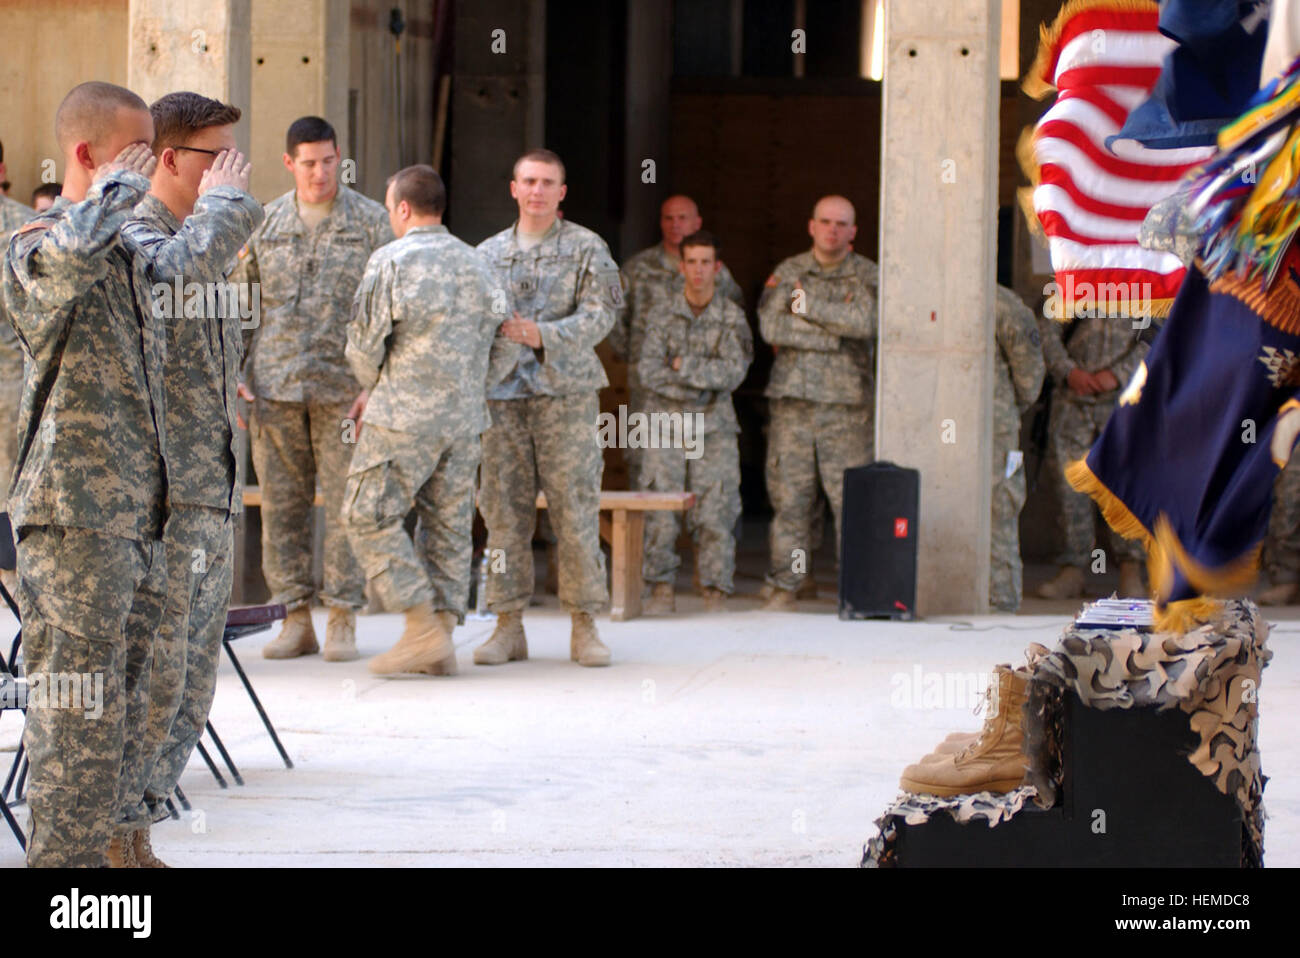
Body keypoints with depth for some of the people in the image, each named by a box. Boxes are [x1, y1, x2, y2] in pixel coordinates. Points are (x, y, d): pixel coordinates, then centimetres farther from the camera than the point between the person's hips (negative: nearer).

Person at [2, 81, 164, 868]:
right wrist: (117, 189, -20)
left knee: (123, 717, 13)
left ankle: (102, 847, 20)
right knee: (80, 722, -8)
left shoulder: (126, 255, 19)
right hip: (74, 516, -9)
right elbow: (74, 256, -36)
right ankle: (66, 855, -5)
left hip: (138, 518, 9)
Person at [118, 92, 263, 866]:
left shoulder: (208, 238, 20)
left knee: (192, 679, 11)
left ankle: (134, 829, 18)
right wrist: (225, 200, -21)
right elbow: (173, 280, -36)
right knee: (151, 669, -9)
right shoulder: (133, 238, -11)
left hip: (213, 494, 9)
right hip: (161, 497, -9)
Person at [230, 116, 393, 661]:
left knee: (345, 503, -3)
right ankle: (295, 619, 10)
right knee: (281, 502, 3)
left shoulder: (370, 222, 3)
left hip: (343, 386, -2)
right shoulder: (264, 223, 9)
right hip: (275, 386, 2)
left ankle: (342, 621, 4)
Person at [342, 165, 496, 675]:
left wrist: (372, 386, 16)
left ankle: (424, 628, -8)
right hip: (465, 414, 7)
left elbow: (365, 341, -7)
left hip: (405, 416, -6)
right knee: (449, 523, 9)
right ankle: (442, 641, 8)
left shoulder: (392, 260, -8)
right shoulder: (475, 262, 11)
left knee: (370, 517, 0)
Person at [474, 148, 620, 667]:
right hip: (502, 393, 3)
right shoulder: (488, 253, 16)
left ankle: (584, 626, 1)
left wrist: (545, 336, -18)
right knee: (505, 510, 1)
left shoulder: (586, 248, 5)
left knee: (575, 508, -5)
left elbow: (600, 314, -6)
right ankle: (509, 625, 7)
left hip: (565, 391, -3)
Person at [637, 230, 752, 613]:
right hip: (667, 423, 0)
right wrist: (700, 384, -9)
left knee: (715, 513, -5)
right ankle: (661, 588, -1)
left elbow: (733, 372, -7)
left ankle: (716, 592, 2)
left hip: (715, 426, 0)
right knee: (661, 513, -8)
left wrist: (683, 366, -11)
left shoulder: (732, 317, 4)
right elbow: (648, 370, -4)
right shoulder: (662, 312, 5)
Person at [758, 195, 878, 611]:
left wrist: (808, 306, -7)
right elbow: (770, 325, -5)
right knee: (789, 496, 2)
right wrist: (833, 334, -7)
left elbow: (864, 321, -13)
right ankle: (783, 587, 9)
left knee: (851, 498, -5)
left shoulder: (868, 276, 6)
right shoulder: (788, 272, 10)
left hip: (846, 404, -1)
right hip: (792, 399, 1)